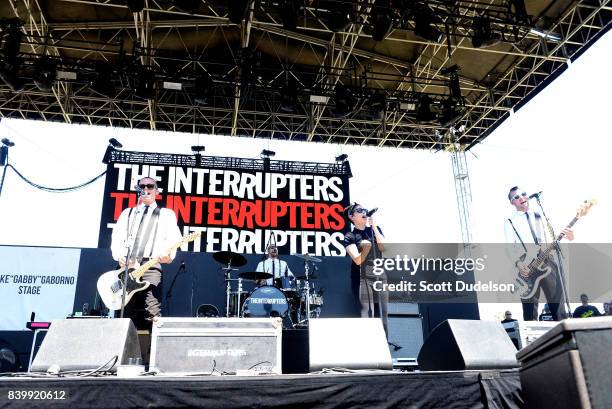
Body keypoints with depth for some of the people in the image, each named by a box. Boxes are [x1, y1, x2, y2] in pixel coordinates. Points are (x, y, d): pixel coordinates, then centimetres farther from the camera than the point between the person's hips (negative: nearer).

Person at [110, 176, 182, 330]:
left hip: (150, 267, -3)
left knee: (152, 314, -15)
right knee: (125, 315, 1)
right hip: (125, 266, 3)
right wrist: (119, 256, -5)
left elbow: (174, 239, 1)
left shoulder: (166, 214, 15)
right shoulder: (127, 213, 25)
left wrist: (169, 255, -20)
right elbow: (117, 238, 15)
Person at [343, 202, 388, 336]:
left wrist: (374, 227, -6)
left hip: (380, 277, 4)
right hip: (362, 278, -4)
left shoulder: (375, 230, 14)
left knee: (382, 315, 4)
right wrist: (366, 248, -25)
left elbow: (384, 248, -2)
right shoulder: (350, 236, 0)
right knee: (367, 314, -12)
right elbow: (358, 260, -10)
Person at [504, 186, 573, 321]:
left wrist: (566, 236, -9)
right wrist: (518, 263, -20)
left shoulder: (539, 216, 17)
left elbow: (551, 239, 12)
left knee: (557, 303, 2)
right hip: (527, 269, -3)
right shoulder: (509, 221, 6)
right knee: (530, 311, -2)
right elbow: (510, 247, -3)